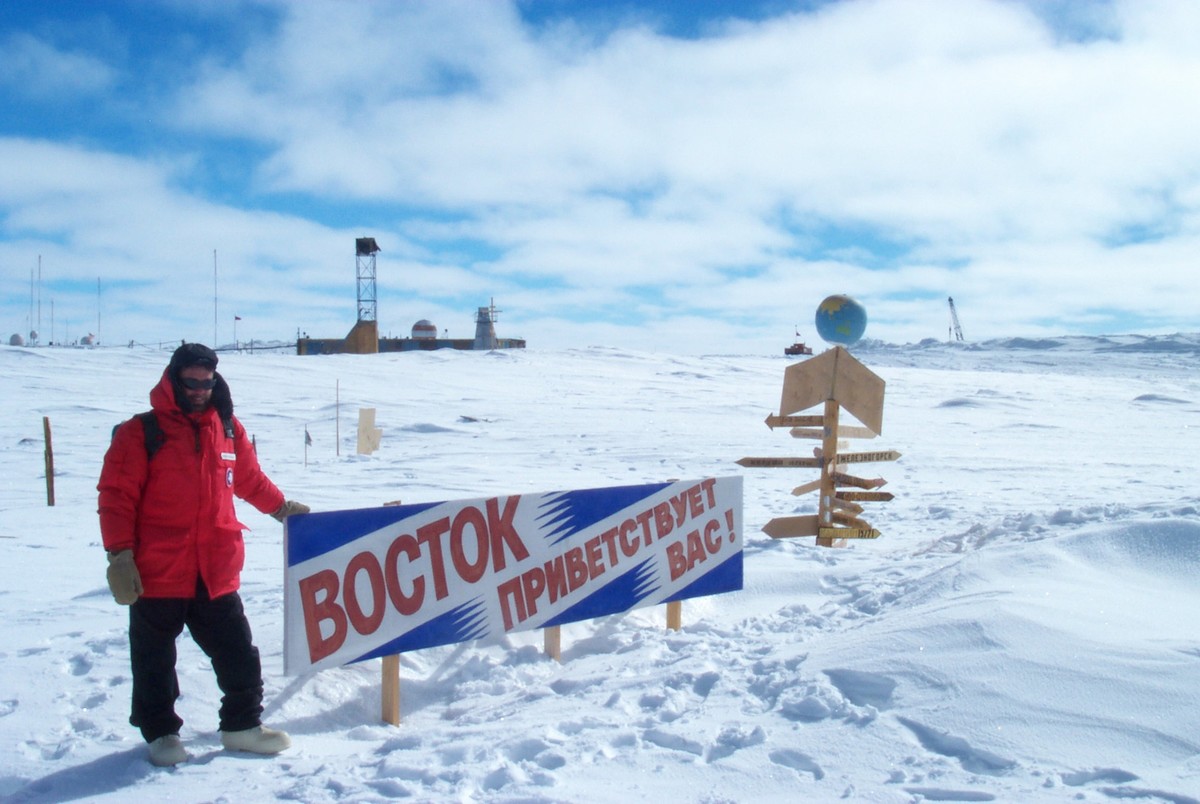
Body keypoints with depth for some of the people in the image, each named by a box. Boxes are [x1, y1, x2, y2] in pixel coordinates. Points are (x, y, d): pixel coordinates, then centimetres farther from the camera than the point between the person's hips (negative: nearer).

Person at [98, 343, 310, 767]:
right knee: (155, 661, 10)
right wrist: (120, 555, -12)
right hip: (157, 576, -4)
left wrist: (281, 507, 28)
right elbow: (116, 498, -7)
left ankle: (242, 725, 25)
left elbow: (250, 479, 23)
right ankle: (160, 732, 28)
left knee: (238, 654, 9)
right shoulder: (141, 433, -5)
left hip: (217, 574, 4)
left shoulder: (229, 429, 8)